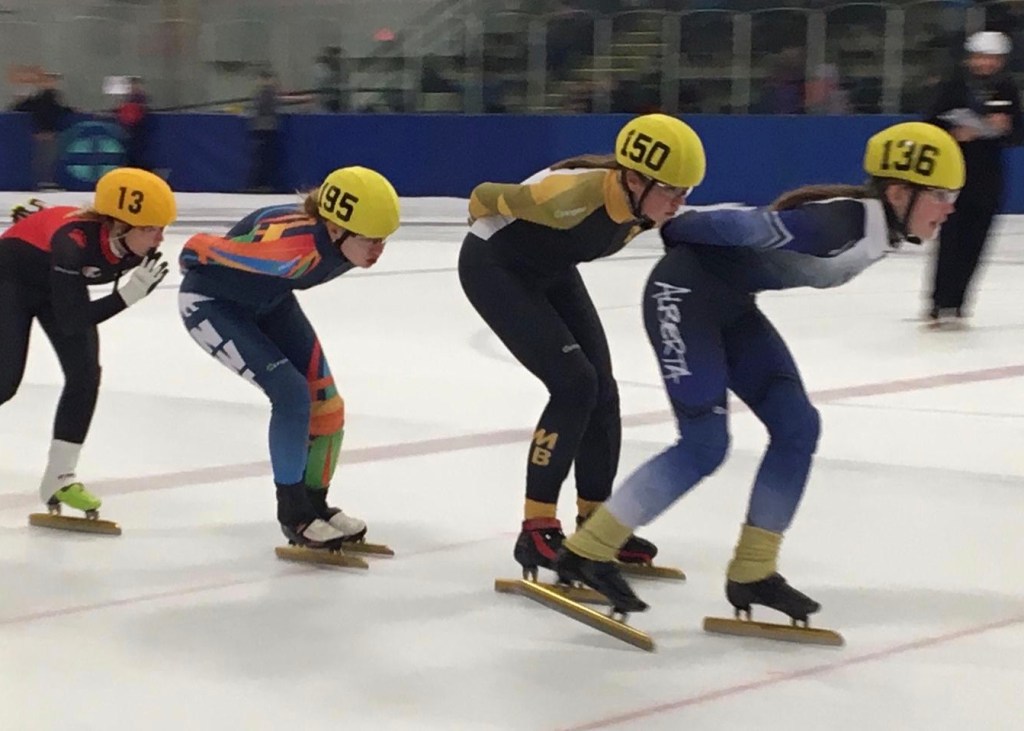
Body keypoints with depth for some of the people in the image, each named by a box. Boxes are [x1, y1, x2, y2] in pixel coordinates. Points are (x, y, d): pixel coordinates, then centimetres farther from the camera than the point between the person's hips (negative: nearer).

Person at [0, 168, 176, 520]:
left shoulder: (135, 245, -23)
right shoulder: (74, 242, -42)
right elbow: (70, 321, -38)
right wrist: (130, 294, -42)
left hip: (57, 283, 6)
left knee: (85, 374, -5)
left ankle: (59, 478, 2)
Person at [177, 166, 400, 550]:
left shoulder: (343, 243, -21)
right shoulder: (289, 245, -43)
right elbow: (195, 249, -30)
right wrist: (203, 274, -8)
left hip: (267, 300, 7)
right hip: (211, 302, -7)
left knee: (325, 401, 1)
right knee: (292, 393, -19)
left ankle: (314, 503, 22)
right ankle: (293, 514, -3)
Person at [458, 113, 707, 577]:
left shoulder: (642, 206, -16)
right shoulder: (574, 195, -38)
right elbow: (485, 197, -21)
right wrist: (495, 230, 1)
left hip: (550, 270, 8)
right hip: (492, 266, -8)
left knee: (601, 391, 4)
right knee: (574, 383, -18)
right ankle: (536, 530, -11)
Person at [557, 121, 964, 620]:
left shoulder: (881, 232, 1)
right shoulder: (843, 225, -29)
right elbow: (749, 227, -23)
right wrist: (673, 231, -9)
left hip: (728, 303, 10)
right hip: (685, 291, -10)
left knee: (797, 427, 3)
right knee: (705, 444, -13)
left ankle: (751, 574, 10)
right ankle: (585, 553, -4)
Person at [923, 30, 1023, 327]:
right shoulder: (953, 86, -4)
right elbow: (931, 126, -3)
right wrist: (954, 134, -20)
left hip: (988, 178, 3)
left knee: (973, 245, 2)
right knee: (951, 239, -9)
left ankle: (954, 305, 7)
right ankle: (940, 305, -4)